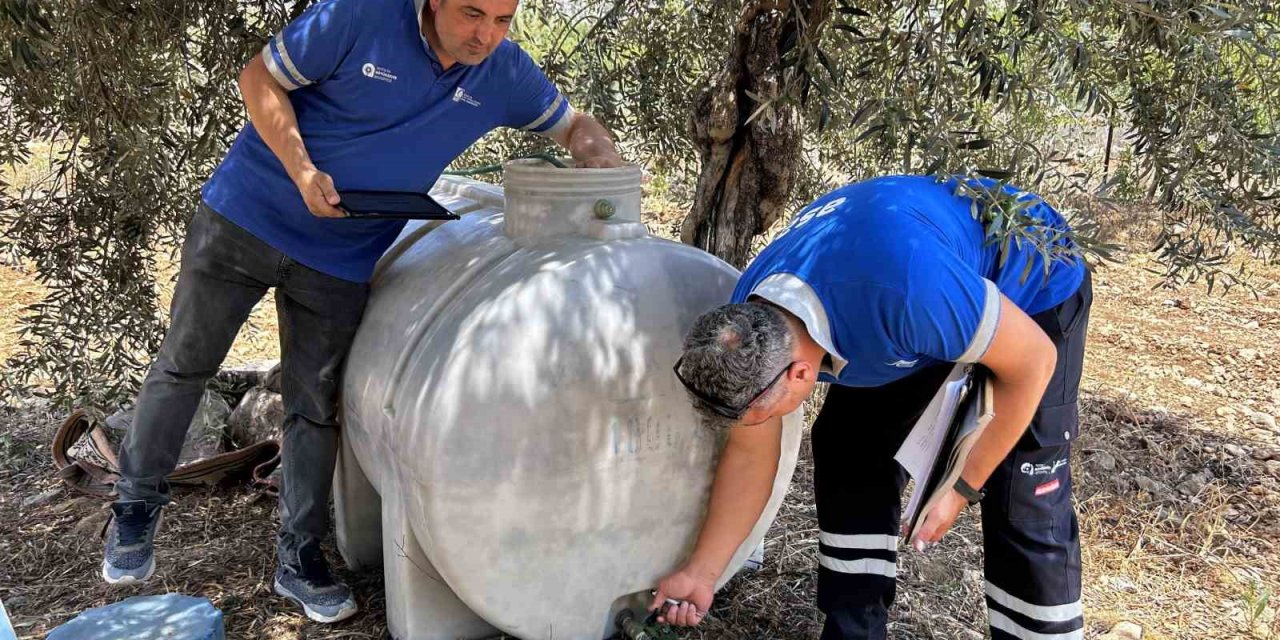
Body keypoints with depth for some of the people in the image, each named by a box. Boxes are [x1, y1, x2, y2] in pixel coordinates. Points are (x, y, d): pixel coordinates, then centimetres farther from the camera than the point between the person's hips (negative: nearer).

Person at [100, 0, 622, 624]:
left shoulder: (505, 74, -7)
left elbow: (573, 125, 7)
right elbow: (260, 78, -11)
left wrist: (608, 165, -15)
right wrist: (302, 172, -23)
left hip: (340, 262, 2)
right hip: (244, 217, -2)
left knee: (316, 406, 8)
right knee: (185, 364, 10)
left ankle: (298, 554, 23)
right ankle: (137, 503, 32)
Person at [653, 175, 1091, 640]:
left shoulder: (902, 288, -44)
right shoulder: (748, 323, -20)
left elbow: (1034, 361, -27)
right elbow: (749, 454, -5)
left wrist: (963, 487, -20)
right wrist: (700, 573, 1)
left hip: (1033, 288, -5)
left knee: (1023, 502, -11)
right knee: (847, 449, -1)